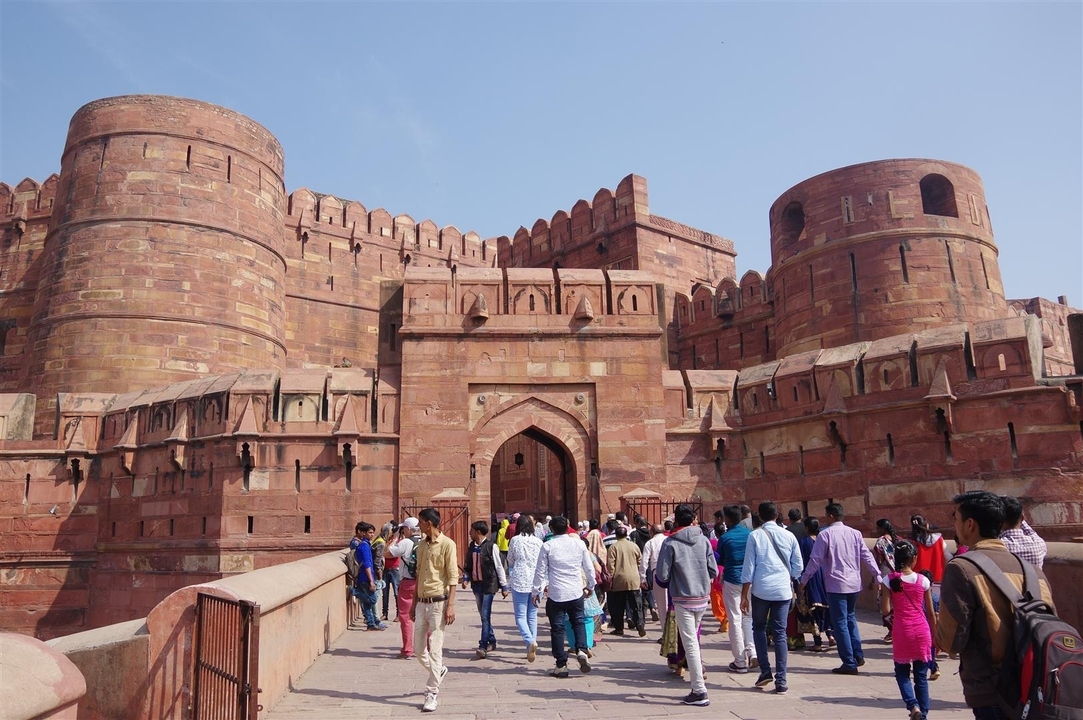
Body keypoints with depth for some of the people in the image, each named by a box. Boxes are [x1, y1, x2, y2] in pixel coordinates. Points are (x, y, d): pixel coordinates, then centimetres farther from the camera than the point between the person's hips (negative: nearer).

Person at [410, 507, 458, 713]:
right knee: (418, 649, 11)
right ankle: (439, 670, 37)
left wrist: (451, 605, -16)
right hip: (422, 602, 7)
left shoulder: (447, 544, -9)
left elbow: (453, 577, -11)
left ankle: (431, 694, 6)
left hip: (438, 602, -7)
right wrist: (414, 602, 17)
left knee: (434, 649, -4)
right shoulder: (421, 545, 12)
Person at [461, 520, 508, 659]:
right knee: (484, 615, 15)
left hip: (489, 585, -7)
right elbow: (468, 565, 17)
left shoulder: (491, 546, -11)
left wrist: (504, 586, -6)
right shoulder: (471, 547, 7)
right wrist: (465, 578, 0)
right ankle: (491, 641, 29)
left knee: (485, 615, -9)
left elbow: (499, 567, -7)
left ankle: (483, 647, -5)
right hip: (476, 584, 7)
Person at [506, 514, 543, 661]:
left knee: (520, 616, 2)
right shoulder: (538, 542, 1)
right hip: (536, 582, 3)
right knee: (532, 616, 13)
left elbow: (510, 561, 7)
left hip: (519, 581, -3)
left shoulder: (515, 540, -5)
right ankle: (532, 648, 14)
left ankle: (530, 641, -21)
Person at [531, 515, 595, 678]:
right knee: (579, 622, 18)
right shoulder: (579, 543, 0)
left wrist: (536, 591, 8)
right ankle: (582, 651, -4)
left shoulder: (547, 546, -6)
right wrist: (590, 586, 22)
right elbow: (589, 567, 7)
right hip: (576, 593, 2)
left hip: (556, 594, -2)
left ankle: (561, 665, 8)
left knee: (557, 628, 6)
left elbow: (541, 571, -3)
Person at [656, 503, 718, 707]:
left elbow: (662, 576, -12)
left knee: (690, 643, -1)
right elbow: (714, 571, 2)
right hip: (703, 597, 5)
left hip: (683, 599, -5)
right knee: (693, 637, 23)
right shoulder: (704, 540, 0)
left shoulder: (670, 543, -11)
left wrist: (656, 576, 10)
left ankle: (699, 691, 1)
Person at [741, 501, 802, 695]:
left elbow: (748, 568, -5)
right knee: (780, 634, 7)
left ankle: (765, 672, 9)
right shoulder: (789, 536, 4)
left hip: (760, 590, -2)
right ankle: (781, 681, 6)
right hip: (783, 590, 2)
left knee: (759, 628, 17)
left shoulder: (755, 536, -3)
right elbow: (797, 567, 9)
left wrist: (744, 595, 0)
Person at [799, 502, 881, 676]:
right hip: (854, 583, 5)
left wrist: (803, 580, 0)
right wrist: (878, 576, 11)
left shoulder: (825, 534, -10)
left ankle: (849, 663, 4)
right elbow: (867, 557, 3)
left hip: (836, 585, -5)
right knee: (851, 618, 22)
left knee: (840, 623, 2)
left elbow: (815, 560, -10)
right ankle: (858, 655, 17)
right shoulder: (855, 533, 4)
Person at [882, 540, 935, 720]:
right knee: (921, 675, 12)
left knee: (902, 672, 14)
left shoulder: (889, 579, -7)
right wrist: (935, 635, 15)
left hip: (902, 631, -2)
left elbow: (885, 610, -10)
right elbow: (931, 612, 4)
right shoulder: (923, 580, -2)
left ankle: (913, 705, -6)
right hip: (922, 631, 2)